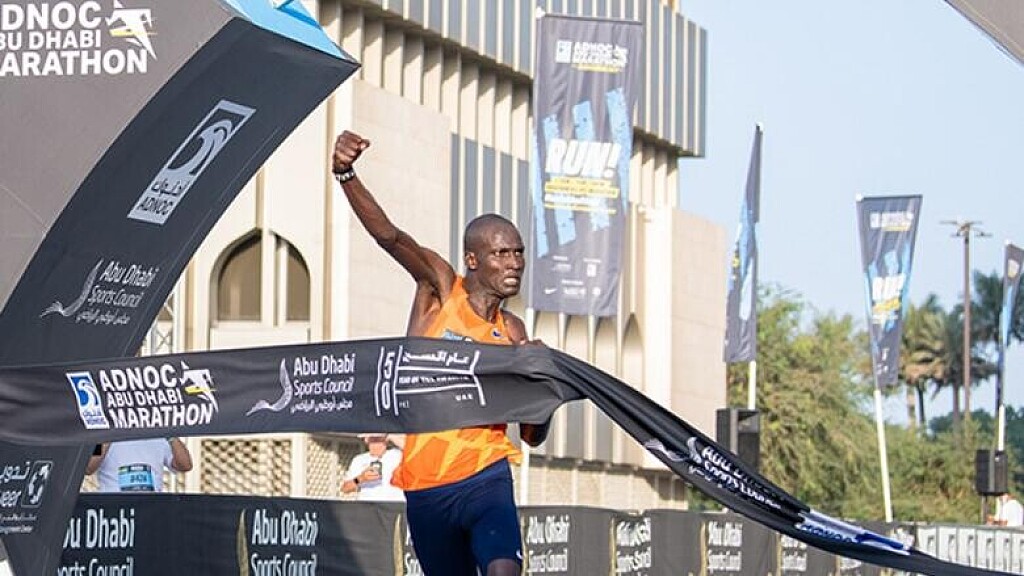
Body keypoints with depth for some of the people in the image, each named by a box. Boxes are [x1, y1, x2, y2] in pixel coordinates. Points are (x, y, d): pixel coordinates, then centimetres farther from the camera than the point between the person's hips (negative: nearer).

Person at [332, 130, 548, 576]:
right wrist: (346, 174, -35)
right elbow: (389, 236, -17)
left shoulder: (511, 333, 9)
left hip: (485, 476, 0)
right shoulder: (439, 287, 2)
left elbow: (533, 436, 12)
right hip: (425, 485, 0)